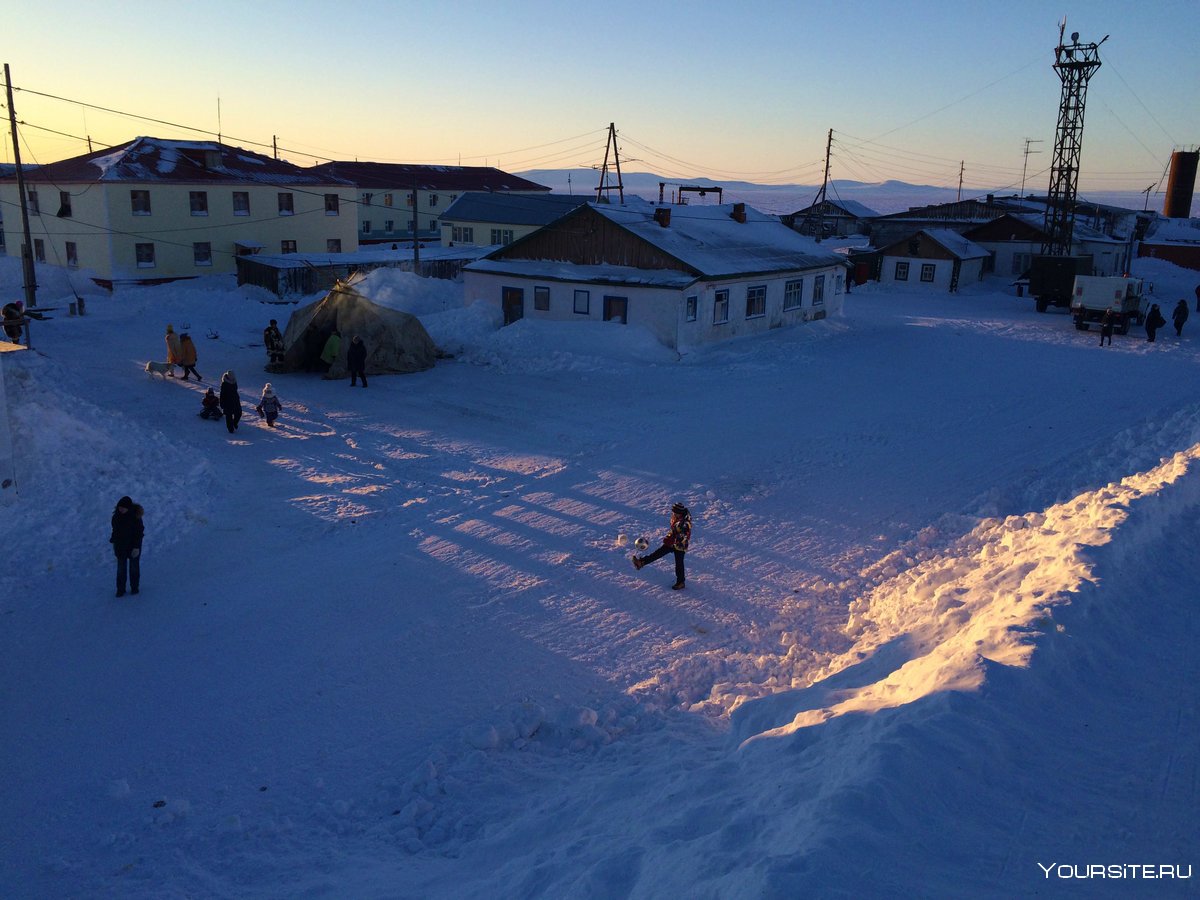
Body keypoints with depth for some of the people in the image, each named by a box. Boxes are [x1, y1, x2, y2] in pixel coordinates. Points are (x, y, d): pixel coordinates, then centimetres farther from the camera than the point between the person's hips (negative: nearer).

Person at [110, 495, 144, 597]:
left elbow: (139, 532, -16)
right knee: (121, 567, 5)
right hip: (120, 545, 4)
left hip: (133, 545, -4)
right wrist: (114, 541, 12)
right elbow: (115, 529, 10)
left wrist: (136, 547, -18)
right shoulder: (117, 515, -4)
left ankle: (135, 587, 21)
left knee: (134, 566, 9)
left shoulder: (135, 516, -18)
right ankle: (120, 589, 13)